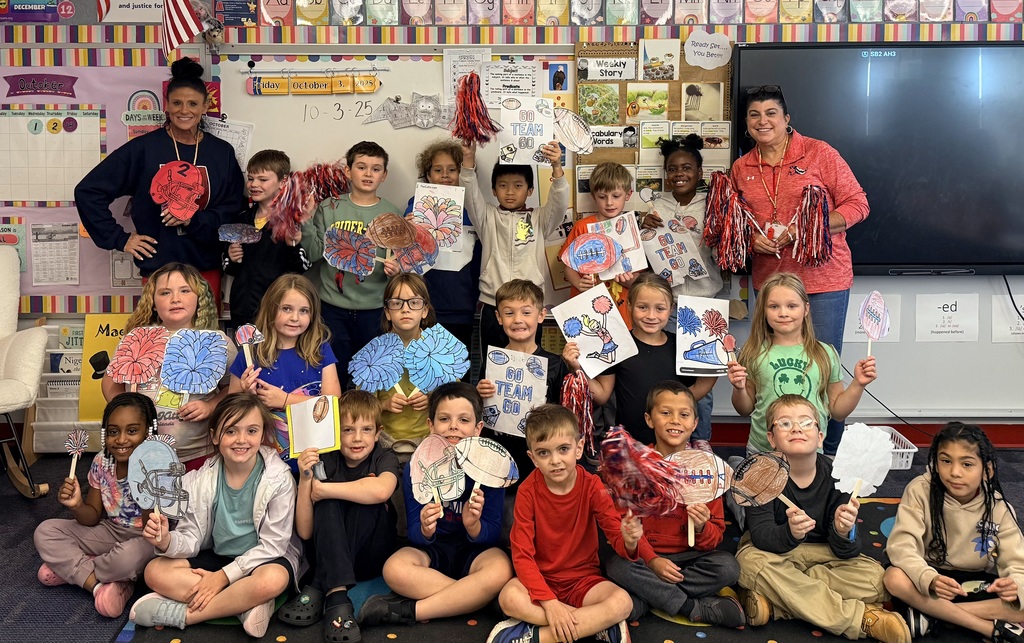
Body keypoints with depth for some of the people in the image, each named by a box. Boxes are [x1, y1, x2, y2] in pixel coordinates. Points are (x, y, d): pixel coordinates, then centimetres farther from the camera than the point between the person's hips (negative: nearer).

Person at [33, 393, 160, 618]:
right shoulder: (102, 462, -7)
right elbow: (93, 517, 2)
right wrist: (77, 506, -21)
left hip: (145, 539, -6)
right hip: (111, 531, 6)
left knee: (130, 555, -39)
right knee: (45, 531, -4)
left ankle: (70, 569, -6)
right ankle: (99, 583, -17)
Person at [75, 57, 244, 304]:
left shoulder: (222, 153, 6)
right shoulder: (143, 149, -2)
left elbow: (233, 209, 3)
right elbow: (87, 191, 0)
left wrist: (194, 220, -13)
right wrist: (119, 238, -3)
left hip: (207, 268, 2)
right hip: (158, 267, -2)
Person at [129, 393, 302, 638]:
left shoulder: (278, 478, -18)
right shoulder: (201, 480, -7)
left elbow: (272, 544, -16)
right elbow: (192, 539, -6)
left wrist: (224, 576, -20)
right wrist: (166, 541, -30)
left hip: (263, 559, -4)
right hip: (217, 555, 4)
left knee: (273, 579, -38)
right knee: (155, 571, -16)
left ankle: (180, 614, -23)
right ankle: (246, 604, -23)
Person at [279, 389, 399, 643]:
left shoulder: (384, 458, -5)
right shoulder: (325, 463, -3)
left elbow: (381, 490, -34)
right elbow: (305, 532, -7)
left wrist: (322, 489, -25)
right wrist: (305, 479, -19)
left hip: (372, 560, -1)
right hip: (330, 557, 1)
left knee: (367, 501, -25)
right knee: (328, 501, -23)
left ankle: (319, 589, -26)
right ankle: (336, 594, -35)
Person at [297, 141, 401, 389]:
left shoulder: (391, 214, 3)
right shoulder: (329, 208, 2)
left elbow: (398, 261, 5)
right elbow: (315, 252, -3)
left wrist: (395, 270, -16)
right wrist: (306, 222, -16)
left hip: (374, 308, 0)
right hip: (333, 306, 0)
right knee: (333, 375, 6)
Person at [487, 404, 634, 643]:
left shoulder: (592, 486, -10)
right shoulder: (528, 491, -11)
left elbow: (617, 538, -13)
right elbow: (522, 554, -15)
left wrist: (628, 541, -40)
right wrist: (548, 601, -26)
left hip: (584, 579, 1)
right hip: (541, 578, 0)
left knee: (622, 602, -28)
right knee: (509, 598, -32)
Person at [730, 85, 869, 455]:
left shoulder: (819, 153, -2)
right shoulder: (742, 168, 11)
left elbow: (857, 204, -4)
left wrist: (807, 229, -17)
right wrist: (752, 240, -3)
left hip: (823, 278, -4)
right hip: (769, 281, 4)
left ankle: (828, 455, 13)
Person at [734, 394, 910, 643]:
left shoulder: (835, 475, -14)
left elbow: (846, 552, -14)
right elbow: (761, 536, -27)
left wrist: (844, 532, -38)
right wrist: (789, 533, -49)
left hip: (821, 553, 3)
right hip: (773, 551, -2)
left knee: (874, 577, -20)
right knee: (752, 562, -36)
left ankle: (772, 599, -23)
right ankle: (859, 618, -28)